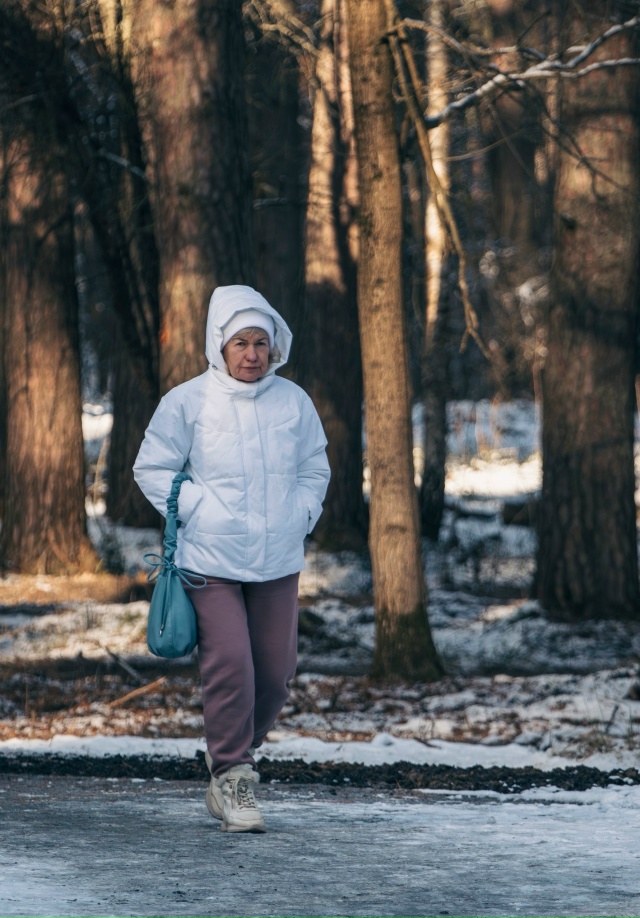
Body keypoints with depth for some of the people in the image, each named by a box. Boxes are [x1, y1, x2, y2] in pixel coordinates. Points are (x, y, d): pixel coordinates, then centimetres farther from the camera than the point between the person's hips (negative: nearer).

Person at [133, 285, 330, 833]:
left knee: (276, 672, 5)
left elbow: (314, 469, 17)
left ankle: (234, 758, 27)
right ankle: (233, 777, -1)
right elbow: (152, 469, 1)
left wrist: (300, 516, 3)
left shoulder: (294, 402, 4)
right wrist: (197, 511, -7)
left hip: (278, 561, 4)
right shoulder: (187, 402, -6)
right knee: (229, 667, -13)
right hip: (210, 559, -4)